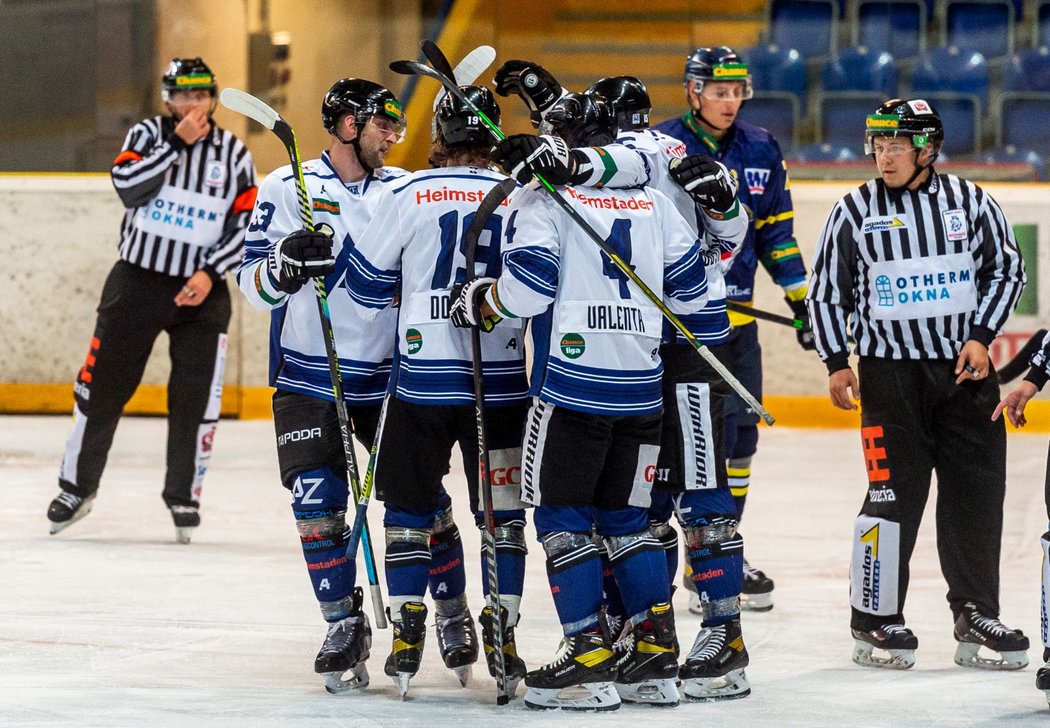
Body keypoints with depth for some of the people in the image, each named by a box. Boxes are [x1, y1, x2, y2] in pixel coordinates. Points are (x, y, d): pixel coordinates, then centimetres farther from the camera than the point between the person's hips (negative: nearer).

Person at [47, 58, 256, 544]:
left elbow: (246, 224, 0)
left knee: (197, 395, -3)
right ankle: (77, 487, 16)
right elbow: (128, 187, -18)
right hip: (137, 280, 0)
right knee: (103, 384, 3)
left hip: (201, 289, 1)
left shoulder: (233, 153, 2)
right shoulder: (148, 135, -1)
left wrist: (210, 272, -12)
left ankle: (184, 496, 12)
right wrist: (177, 143, -21)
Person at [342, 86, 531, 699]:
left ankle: (407, 636, 5)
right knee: (503, 508, 9)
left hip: (423, 373, -1)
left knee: (411, 504, 9)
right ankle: (501, 629, 6)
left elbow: (367, 284, 4)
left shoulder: (409, 195, -4)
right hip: (501, 378, 1)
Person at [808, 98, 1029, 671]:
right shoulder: (854, 212, 0)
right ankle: (875, 620, 4)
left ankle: (976, 616, 15)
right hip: (889, 367, -2)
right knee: (893, 495, -6)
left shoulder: (969, 202, 2)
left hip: (965, 366, 2)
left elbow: (1006, 268, 9)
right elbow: (827, 291, 6)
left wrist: (981, 336, -1)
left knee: (976, 494, 3)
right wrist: (837, 362, -1)